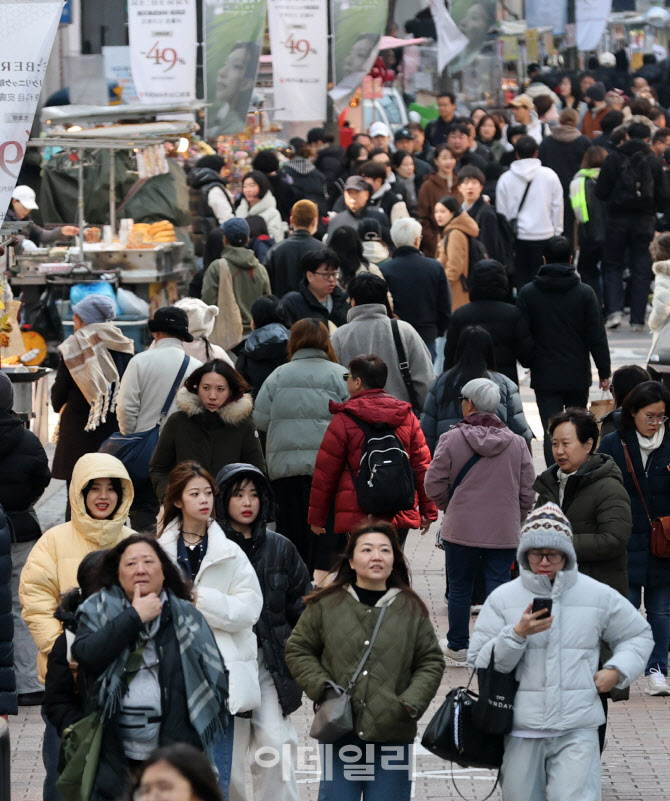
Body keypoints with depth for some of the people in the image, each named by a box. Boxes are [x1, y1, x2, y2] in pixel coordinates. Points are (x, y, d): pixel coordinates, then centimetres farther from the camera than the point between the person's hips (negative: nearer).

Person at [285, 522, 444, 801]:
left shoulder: (411, 609, 5)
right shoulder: (326, 605, 3)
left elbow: (431, 662, 9)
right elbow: (298, 650, 10)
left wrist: (411, 703, -5)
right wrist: (321, 687, -4)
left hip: (393, 732, 0)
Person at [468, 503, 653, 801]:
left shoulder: (598, 596, 5)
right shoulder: (503, 598, 3)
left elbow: (638, 635, 20)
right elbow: (478, 662, -1)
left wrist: (617, 670, 3)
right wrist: (517, 634, -15)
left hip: (578, 733, -1)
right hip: (522, 732, 1)